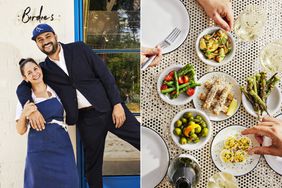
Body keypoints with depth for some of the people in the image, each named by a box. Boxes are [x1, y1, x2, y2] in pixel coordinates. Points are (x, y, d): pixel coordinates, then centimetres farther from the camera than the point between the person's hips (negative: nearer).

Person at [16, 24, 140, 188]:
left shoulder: (79, 48, 2)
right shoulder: (45, 68, 9)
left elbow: (105, 74, -1)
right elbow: (22, 87, 6)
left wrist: (117, 104, -8)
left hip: (109, 108, -1)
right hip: (87, 119, 2)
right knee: (93, 165, 11)